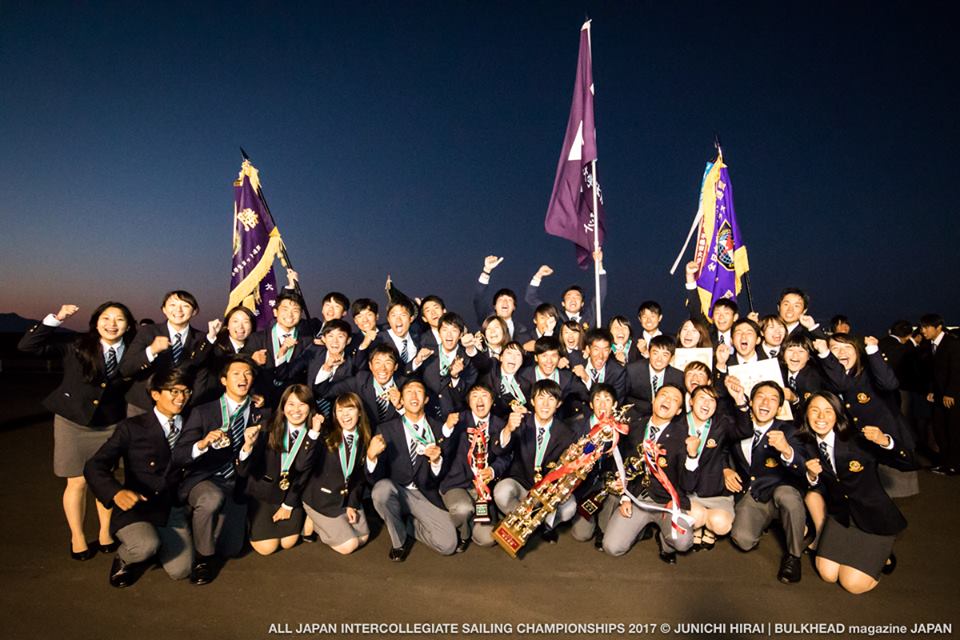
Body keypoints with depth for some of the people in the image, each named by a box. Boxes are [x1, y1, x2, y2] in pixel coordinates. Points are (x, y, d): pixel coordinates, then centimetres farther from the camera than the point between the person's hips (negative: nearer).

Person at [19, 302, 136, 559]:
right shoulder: (75, 345, -8)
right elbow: (28, 345, -13)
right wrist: (56, 318, -21)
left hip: (110, 425, 2)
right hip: (73, 422, -1)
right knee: (77, 482, 8)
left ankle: (106, 532, 29)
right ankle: (77, 537, 27)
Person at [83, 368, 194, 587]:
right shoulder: (132, 428, -5)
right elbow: (94, 467, -13)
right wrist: (117, 492, -31)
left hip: (172, 510, 3)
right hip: (135, 508, -3)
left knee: (179, 571, -13)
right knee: (146, 546, -33)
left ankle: (155, 545, 21)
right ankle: (124, 557, 5)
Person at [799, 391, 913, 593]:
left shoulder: (858, 440, -21)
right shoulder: (808, 445, -8)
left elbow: (907, 463, -21)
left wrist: (884, 441, -40)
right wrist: (812, 475, -19)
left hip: (873, 516, -4)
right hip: (839, 516, 4)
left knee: (853, 584, -6)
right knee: (827, 574, 0)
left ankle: (881, 555, 21)